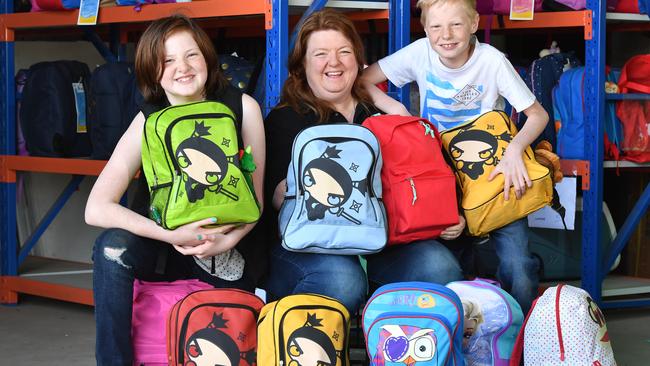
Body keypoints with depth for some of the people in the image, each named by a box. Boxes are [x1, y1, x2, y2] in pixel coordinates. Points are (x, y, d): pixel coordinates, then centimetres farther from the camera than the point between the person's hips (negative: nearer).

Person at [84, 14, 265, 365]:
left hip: (227, 246, 1)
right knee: (114, 245, -31)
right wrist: (171, 235, -33)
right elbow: (97, 208, -22)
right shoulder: (149, 122, -11)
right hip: (166, 243, 0)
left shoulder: (241, 107, -9)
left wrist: (228, 241, -23)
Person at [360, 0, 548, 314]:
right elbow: (362, 81, -2)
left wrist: (514, 150, -28)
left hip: (493, 171, -2)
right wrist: (394, 108, -17)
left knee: (518, 269, -16)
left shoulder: (492, 61, -15)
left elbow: (538, 114, -11)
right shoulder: (420, 53, -9)